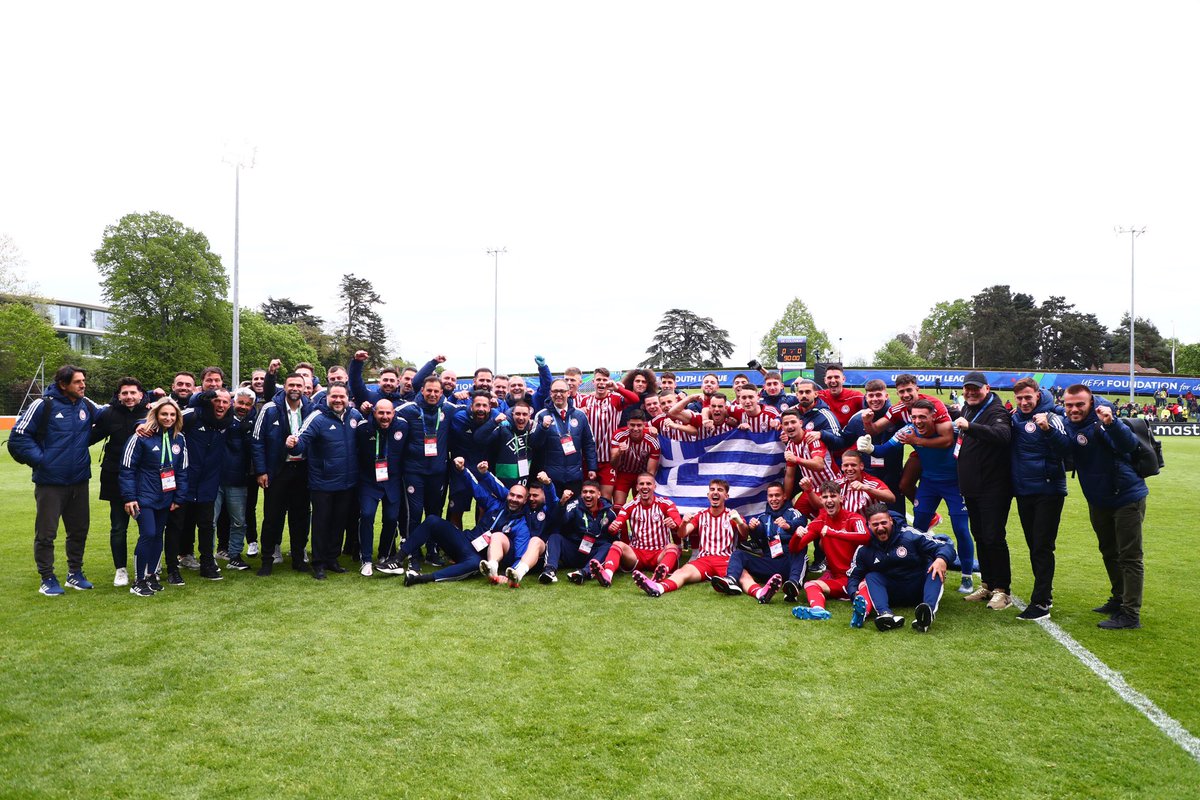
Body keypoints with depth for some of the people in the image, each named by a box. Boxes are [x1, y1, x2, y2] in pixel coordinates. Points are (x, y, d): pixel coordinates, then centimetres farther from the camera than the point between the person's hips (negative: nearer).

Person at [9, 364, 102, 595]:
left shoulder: (86, 405, 4)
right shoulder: (44, 405, -10)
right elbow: (18, 436, -7)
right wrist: (39, 459, -12)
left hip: (79, 481, 5)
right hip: (50, 481, -5)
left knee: (79, 530, 14)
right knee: (46, 532, 3)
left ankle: (75, 573, 29)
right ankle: (47, 579, 17)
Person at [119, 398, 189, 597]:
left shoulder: (179, 439, 4)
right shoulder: (141, 436, -11)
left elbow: (182, 470, 10)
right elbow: (127, 467, -10)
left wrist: (179, 497, 7)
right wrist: (129, 497, -12)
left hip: (165, 498, 5)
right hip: (144, 496, -5)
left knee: (158, 535, 11)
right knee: (148, 534, -11)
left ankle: (152, 575, 25)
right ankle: (138, 581, 3)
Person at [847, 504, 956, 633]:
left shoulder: (910, 535, -10)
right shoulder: (864, 549, -2)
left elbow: (946, 547, -14)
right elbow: (854, 576, 2)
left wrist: (942, 559, -38)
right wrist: (854, 594, -20)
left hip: (920, 590, -1)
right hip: (892, 595, 2)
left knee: (935, 569, -26)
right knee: (871, 577, -22)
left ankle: (929, 613, -52)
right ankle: (885, 614, -51)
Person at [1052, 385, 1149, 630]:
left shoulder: (1102, 420, -19)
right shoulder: (1068, 424, 0)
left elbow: (1130, 445, -34)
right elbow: (1066, 446, -20)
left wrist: (1111, 424, -51)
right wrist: (1049, 430, -38)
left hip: (1127, 497, -7)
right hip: (1098, 501, 8)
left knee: (1129, 557, -3)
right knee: (1109, 553, 20)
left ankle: (1130, 614, 1)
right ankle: (1119, 600, 37)